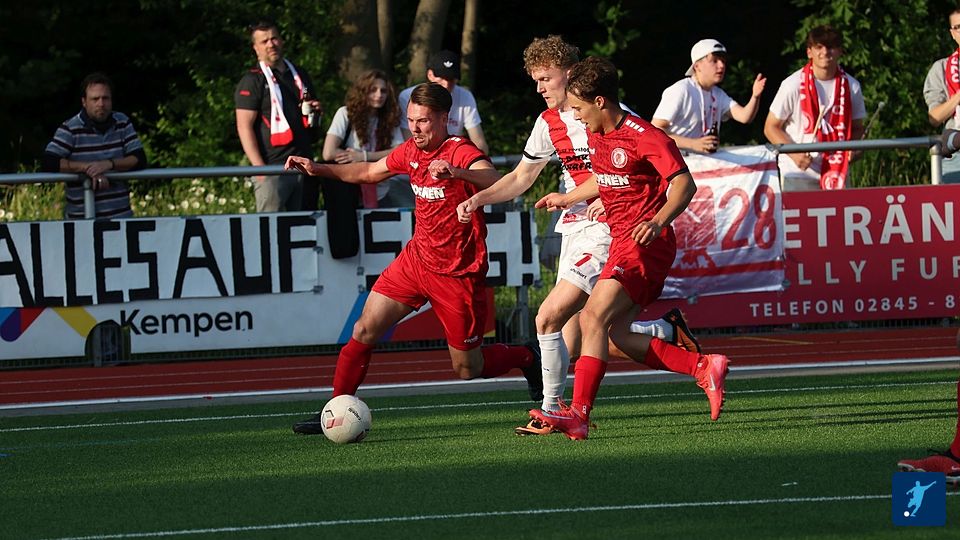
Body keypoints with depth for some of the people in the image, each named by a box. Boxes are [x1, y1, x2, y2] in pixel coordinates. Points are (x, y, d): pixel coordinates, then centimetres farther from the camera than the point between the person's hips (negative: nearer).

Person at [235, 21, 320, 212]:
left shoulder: (300, 76, 20)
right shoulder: (252, 81, -1)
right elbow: (244, 126, -8)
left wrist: (315, 111, 8)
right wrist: (259, 167, -17)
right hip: (273, 168, -6)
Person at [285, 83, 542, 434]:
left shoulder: (461, 152, -19)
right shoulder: (410, 152, 3)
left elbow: (495, 181, -40)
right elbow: (369, 172, 23)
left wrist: (457, 172, -58)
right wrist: (319, 169, 14)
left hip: (456, 272, -6)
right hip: (416, 258, 6)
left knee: (467, 369, 3)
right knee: (364, 330, -6)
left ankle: (525, 358, 32)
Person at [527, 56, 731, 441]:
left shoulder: (645, 137, -15)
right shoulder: (595, 136, 12)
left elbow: (684, 183, -22)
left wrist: (658, 221, -36)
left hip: (645, 243, -10)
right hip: (620, 241, 10)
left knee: (595, 316, -21)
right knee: (614, 335, 2)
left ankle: (579, 413, -26)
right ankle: (704, 367, 7)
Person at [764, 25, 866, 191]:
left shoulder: (851, 87, 2)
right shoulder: (794, 85, -7)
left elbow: (857, 128, 15)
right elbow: (771, 127, -1)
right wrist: (794, 154, -16)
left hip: (836, 174, 3)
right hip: (798, 174, -3)